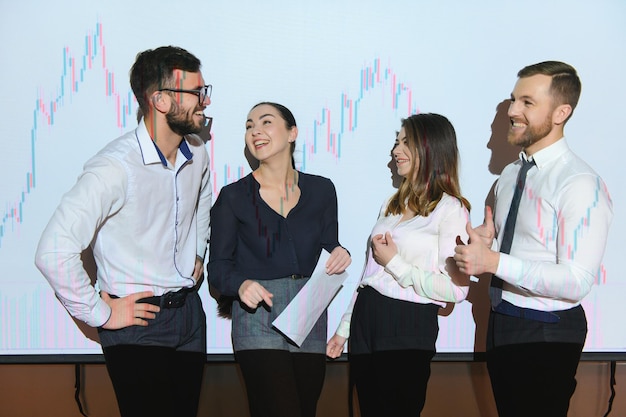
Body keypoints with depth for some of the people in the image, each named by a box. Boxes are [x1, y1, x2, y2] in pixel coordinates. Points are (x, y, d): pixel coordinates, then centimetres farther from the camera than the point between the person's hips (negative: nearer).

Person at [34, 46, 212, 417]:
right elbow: (54, 252, -30)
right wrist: (101, 314, -20)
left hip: (189, 311, 7)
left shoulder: (197, 153, 2)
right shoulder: (116, 167, -23)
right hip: (137, 320, -7)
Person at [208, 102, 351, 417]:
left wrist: (340, 256, -6)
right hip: (258, 318, -3)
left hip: (310, 319, 4)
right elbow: (218, 267, 1)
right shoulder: (233, 197, 1)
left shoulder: (321, 190, 9)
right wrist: (241, 284, -20)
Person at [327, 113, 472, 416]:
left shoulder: (450, 209, -9)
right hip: (366, 319, 7)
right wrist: (344, 329, 17)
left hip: (409, 326, -7)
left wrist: (395, 263, -14)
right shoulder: (392, 204, 13)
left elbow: (456, 289, -18)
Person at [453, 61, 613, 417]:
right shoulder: (511, 174, 9)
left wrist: (493, 262, -28)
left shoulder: (580, 184, -19)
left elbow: (577, 282, -24)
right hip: (502, 321, 8)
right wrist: (487, 243, -3)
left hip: (547, 333, -8)